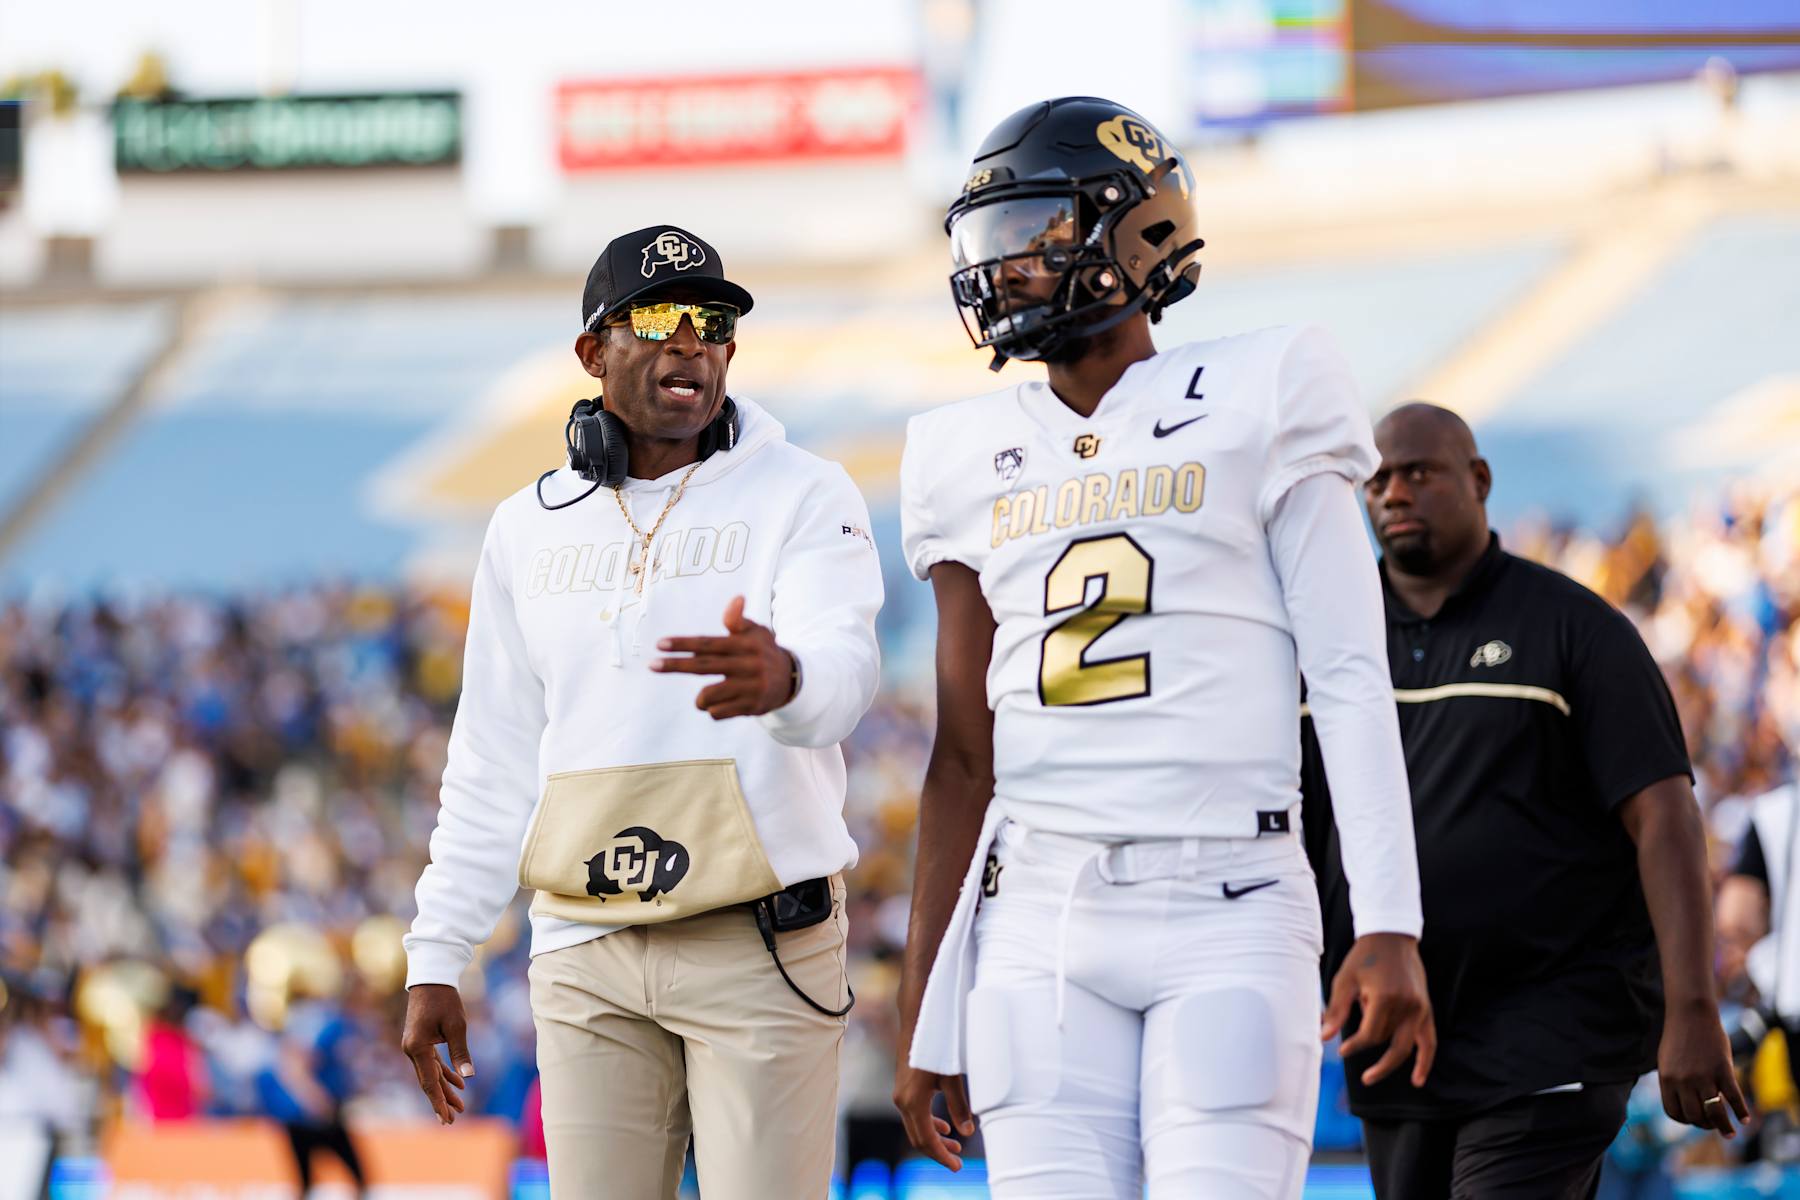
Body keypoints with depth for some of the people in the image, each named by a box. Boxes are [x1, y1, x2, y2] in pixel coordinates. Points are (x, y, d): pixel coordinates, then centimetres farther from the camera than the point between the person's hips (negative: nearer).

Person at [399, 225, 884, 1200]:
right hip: (584, 959, 4)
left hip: (759, 939, -4)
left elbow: (843, 670, -18)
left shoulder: (801, 495, 1)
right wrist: (435, 956, 10)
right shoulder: (529, 528, 13)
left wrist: (781, 679, -43)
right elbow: (492, 763, 16)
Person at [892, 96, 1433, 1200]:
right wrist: (925, 1013, 12)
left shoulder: (1255, 408, 1)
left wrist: (1389, 930, -12)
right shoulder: (975, 461, 13)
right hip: (1041, 916, 4)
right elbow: (966, 753, 16)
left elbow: (1353, 683, -3)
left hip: (1226, 906, -4)